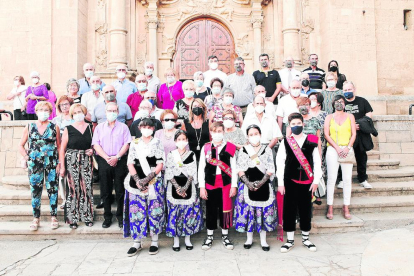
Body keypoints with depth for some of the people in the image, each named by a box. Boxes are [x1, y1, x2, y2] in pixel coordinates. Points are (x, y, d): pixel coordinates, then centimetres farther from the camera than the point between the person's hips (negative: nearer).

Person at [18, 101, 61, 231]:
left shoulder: (54, 127, 4)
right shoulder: (29, 127, 7)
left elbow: (59, 146, 5)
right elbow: (21, 146, 11)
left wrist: (59, 163, -3)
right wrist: (27, 157, -2)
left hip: (51, 163, -1)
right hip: (34, 164, 1)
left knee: (52, 189, 1)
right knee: (35, 190, 5)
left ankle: (54, 217, 13)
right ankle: (36, 218, 17)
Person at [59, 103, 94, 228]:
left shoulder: (90, 127, 9)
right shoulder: (68, 129, 1)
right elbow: (62, 149, 0)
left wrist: (92, 150, -4)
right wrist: (62, 167, -6)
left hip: (86, 161, 2)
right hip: (71, 161, -2)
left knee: (87, 188, 3)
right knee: (72, 188, -1)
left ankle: (87, 216, 16)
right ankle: (72, 218, 11)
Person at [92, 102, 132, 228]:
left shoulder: (123, 127, 7)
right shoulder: (99, 127, 10)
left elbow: (126, 144, -1)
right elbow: (96, 144, 2)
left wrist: (117, 157, -14)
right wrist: (107, 158, -11)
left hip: (120, 161, -1)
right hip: (104, 161, 1)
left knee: (120, 190, 2)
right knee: (105, 191, 5)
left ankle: (120, 216, 13)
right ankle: (107, 217, 16)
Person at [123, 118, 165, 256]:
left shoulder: (157, 143, 6)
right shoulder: (135, 143, 11)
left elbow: (160, 164, -1)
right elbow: (130, 163, 5)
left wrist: (149, 178, -13)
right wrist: (137, 180, -9)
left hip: (154, 182, -1)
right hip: (136, 182, 2)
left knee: (154, 210, 1)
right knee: (136, 211, 1)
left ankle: (154, 242, 13)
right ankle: (137, 242, 13)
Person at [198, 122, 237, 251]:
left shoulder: (230, 147, 1)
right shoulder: (205, 148, 2)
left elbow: (233, 168, 2)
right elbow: (201, 168, 2)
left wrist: (234, 185, -2)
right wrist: (202, 187, -2)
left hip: (226, 184, 0)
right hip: (210, 184, 1)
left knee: (225, 209, 7)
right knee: (210, 210, 9)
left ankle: (225, 236, 25)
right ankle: (209, 237, 23)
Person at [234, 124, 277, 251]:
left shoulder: (267, 150, 5)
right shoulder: (243, 150, 6)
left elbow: (270, 170, -2)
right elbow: (240, 170, 0)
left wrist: (260, 183, -13)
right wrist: (249, 184, -12)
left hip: (264, 186, 0)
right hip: (247, 186, 0)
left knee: (264, 211, 3)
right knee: (247, 210, 3)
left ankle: (263, 240, 17)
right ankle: (249, 239, 19)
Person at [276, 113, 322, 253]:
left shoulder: (311, 141, 1)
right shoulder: (285, 142, -1)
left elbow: (317, 162, 3)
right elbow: (280, 163, -2)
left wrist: (316, 180, -1)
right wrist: (280, 183, -4)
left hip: (306, 181, 1)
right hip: (289, 181, 0)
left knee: (306, 209, 10)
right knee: (289, 210, 5)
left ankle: (305, 238, 28)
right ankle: (290, 240, 19)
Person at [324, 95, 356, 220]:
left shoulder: (350, 116, 13)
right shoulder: (329, 117, 9)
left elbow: (353, 134, 6)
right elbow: (326, 135, 0)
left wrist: (348, 147, -9)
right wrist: (337, 148, -10)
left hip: (347, 150, 2)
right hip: (332, 150, -1)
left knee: (347, 179, 1)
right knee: (331, 178, -4)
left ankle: (346, 207, 9)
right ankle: (330, 207, 2)